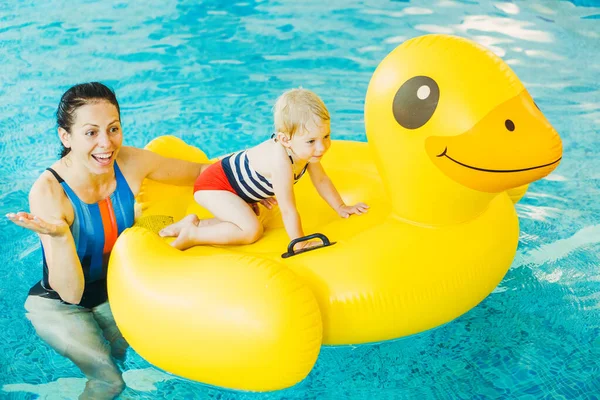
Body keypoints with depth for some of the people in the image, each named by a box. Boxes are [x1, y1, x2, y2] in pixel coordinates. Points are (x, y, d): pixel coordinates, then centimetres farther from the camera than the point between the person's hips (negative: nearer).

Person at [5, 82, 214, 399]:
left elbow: (203, 172, -5)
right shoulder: (48, 192, -31)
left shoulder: (130, 162, -21)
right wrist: (59, 235, -48)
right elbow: (70, 293, -31)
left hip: (114, 289, 4)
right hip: (58, 304, -4)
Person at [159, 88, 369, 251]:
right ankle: (192, 234, -6)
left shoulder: (309, 150, -10)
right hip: (212, 186, -9)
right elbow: (288, 210, -30)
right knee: (251, 230, -21)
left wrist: (341, 207, 15)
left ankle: (197, 223, 15)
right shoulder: (281, 162, -37)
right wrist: (300, 243, -20)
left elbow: (321, 180, 9)